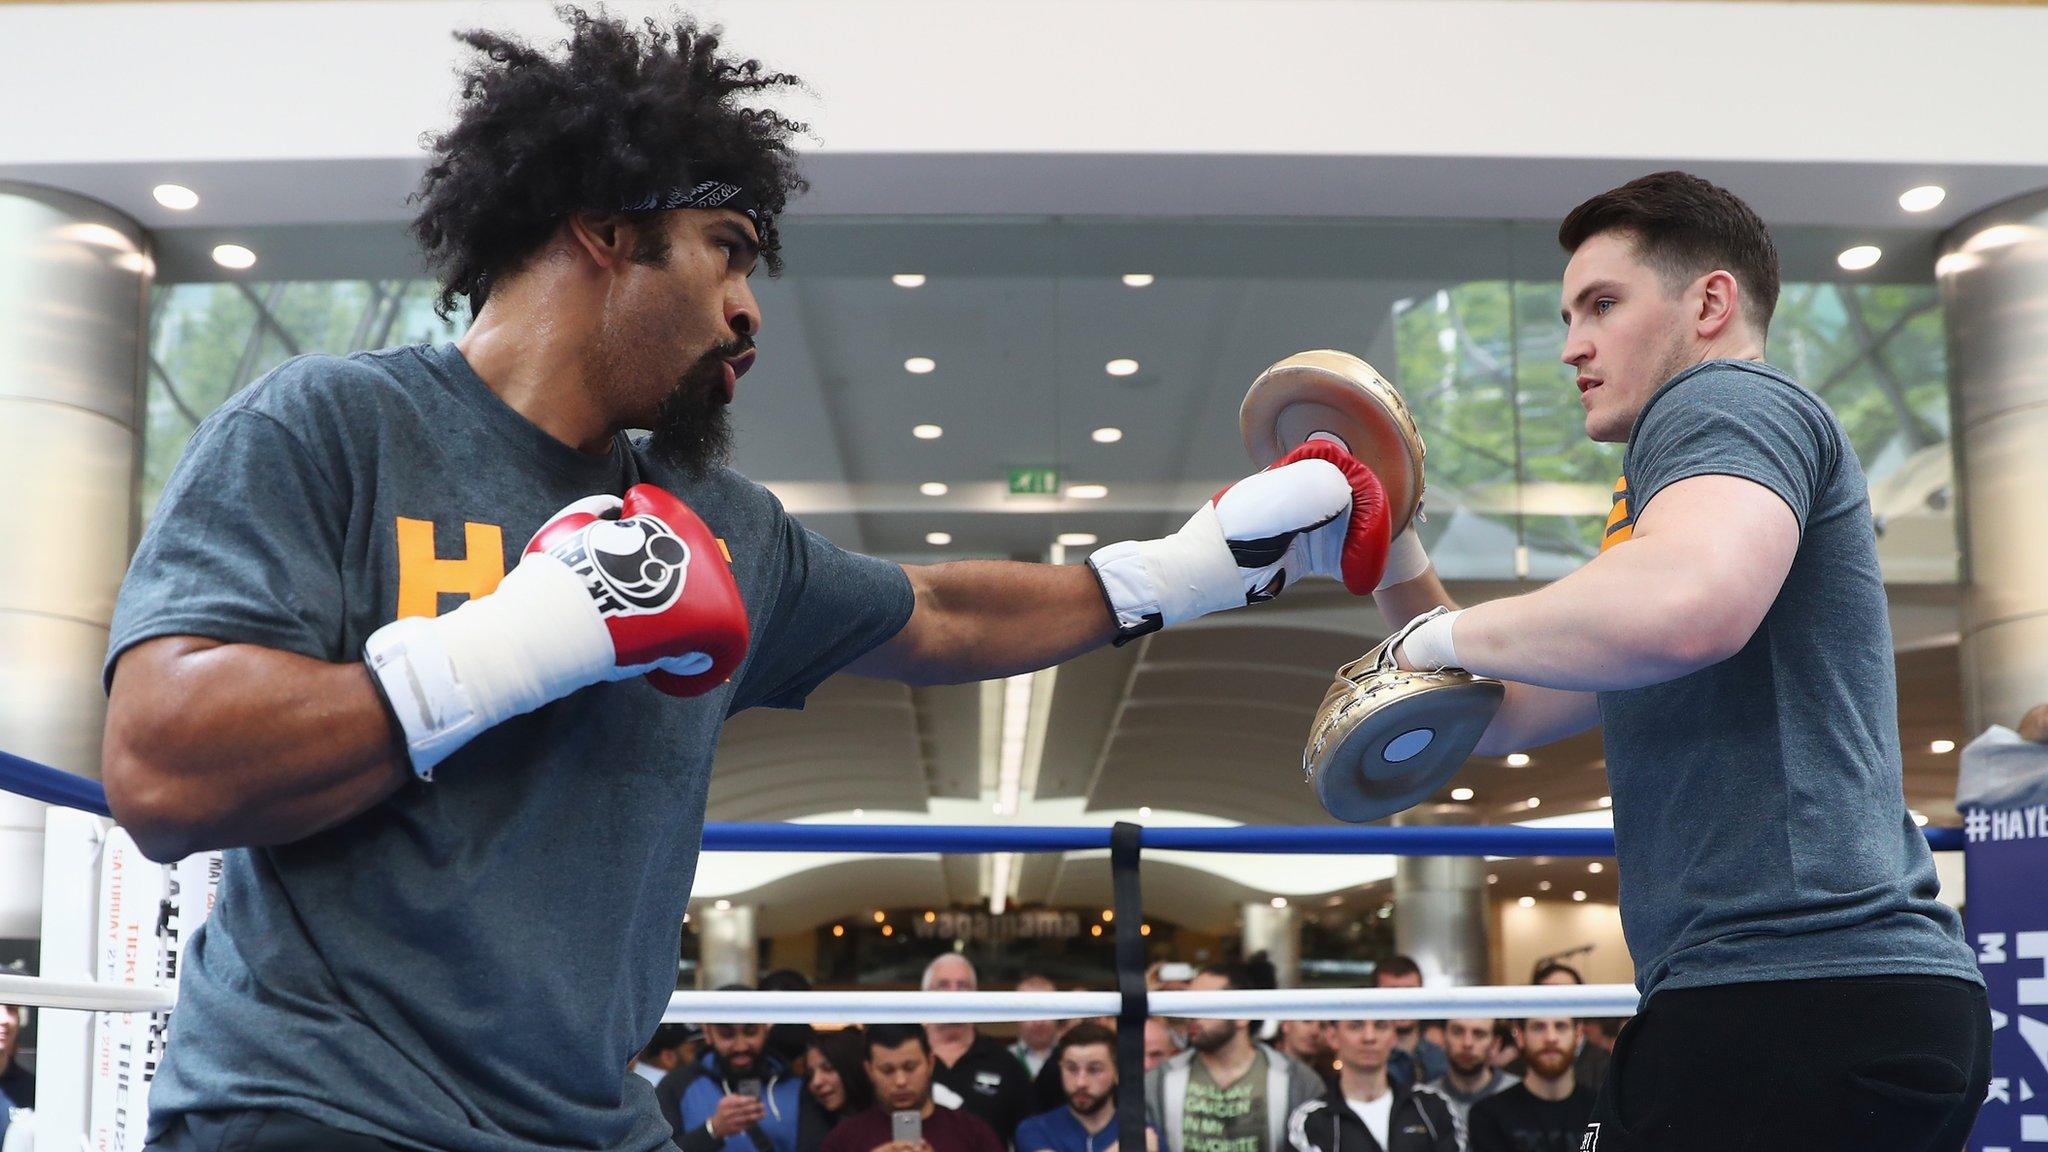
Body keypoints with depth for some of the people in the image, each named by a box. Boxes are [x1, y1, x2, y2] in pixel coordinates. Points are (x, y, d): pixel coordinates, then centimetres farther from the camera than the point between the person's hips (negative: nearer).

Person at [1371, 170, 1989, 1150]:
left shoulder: (1725, 399, -3)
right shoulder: (1672, 479, 27)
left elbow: (1687, 605, -28)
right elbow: (1497, 719, 29)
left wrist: (1451, 632, -12)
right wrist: (1394, 564, 15)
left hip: (1788, 989, -10)